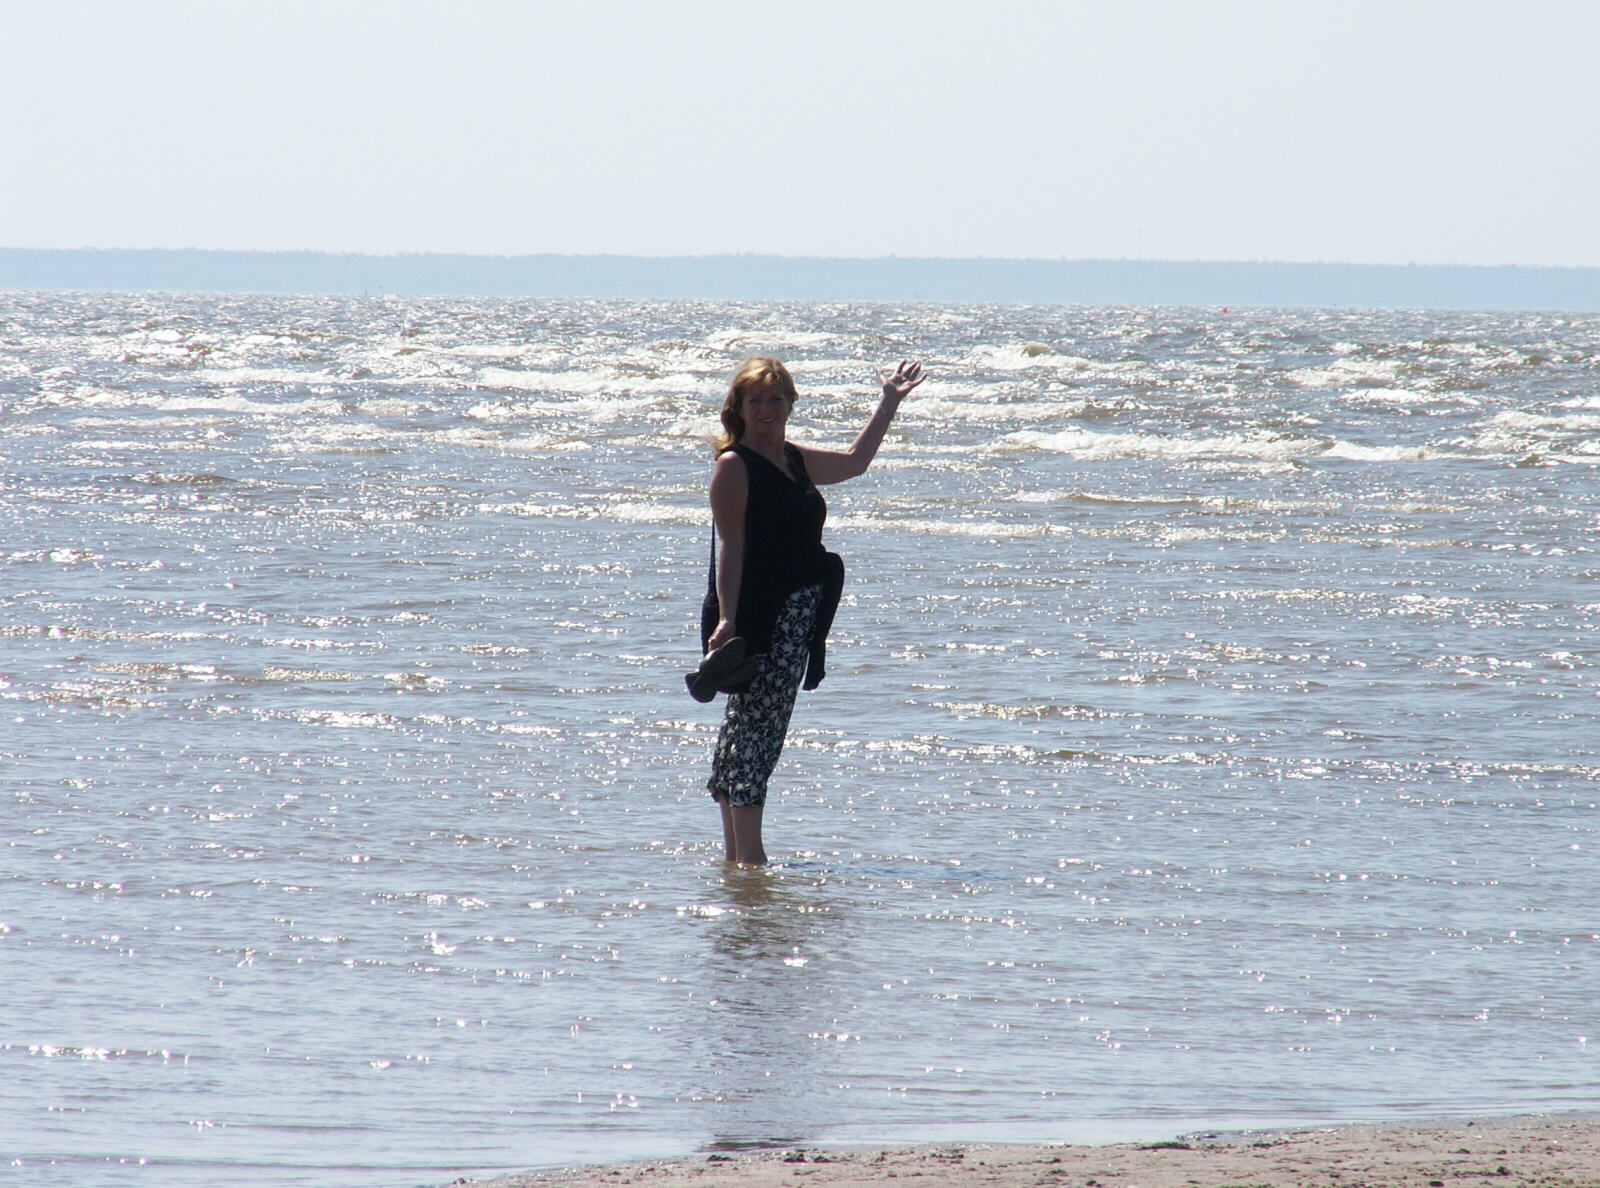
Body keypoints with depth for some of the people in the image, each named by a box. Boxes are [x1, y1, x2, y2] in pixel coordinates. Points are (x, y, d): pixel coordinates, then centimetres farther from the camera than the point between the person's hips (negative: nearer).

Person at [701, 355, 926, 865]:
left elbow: (855, 460, 35)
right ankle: (747, 853, -19)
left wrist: (890, 402, 39)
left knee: (748, 728, 9)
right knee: (753, 726, -13)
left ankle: (734, 849, 12)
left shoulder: (796, 460, 18)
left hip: (797, 613, 8)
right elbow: (731, 548, -12)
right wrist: (726, 619, -20)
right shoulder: (734, 465, -6)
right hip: (756, 612, -8)